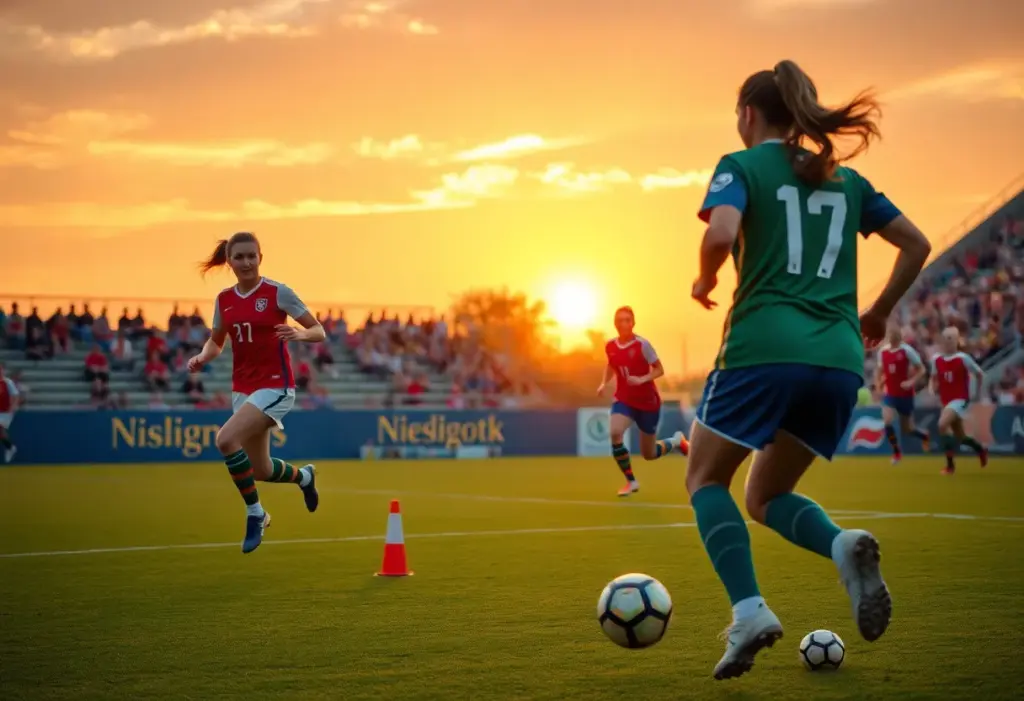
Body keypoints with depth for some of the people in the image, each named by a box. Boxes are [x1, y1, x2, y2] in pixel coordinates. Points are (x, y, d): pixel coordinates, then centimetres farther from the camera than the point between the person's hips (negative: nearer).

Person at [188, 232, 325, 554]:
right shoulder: (224, 299, 5)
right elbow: (216, 342, 19)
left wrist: (299, 334, -30)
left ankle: (255, 513, -11)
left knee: (225, 440, -27)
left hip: (275, 386, -6)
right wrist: (202, 357, -2)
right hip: (242, 389, 6)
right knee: (261, 471, 11)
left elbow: (319, 332, -8)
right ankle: (303, 476, 45)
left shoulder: (277, 292, -10)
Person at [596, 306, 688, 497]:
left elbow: (659, 370, -11)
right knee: (615, 432, -28)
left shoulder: (642, 344, -17)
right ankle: (631, 481, -10)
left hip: (648, 401, -3)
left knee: (649, 454, 6)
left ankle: (676, 441, 42)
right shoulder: (610, 346, -3)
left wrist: (641, 380, -28)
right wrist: (604, 384, 0)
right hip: (624, 398, 3)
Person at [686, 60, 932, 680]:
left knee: (707, 479, 13)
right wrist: (879, 312, 29)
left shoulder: (743, 166, 4)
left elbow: (721, 235, -15)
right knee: (767, 498, 19)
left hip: (765, 347, -5)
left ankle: (750, 610, -10)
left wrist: (704, 282, 4)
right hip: (840, 360, 5)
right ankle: (845, 546, -15)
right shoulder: (845, 179, 20)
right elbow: (917, 244, 20)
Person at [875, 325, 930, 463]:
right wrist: (878, 382, 0)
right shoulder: (882, 351, 0)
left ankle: (924, 436, 43)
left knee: (907, 429, 8)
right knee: (887, 421, -20)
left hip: (906, 395, -3)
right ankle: (896, 452, -4)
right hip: (890, 394, 3)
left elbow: (921, 369, -9)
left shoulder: (907, 350, -13)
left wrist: (911, 382, -23)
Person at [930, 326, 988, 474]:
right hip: (946, 401, 6)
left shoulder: (963, 358, -12)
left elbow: (980, 374, -1)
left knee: (942, 425, -29)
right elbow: (935, 378, 19)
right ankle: (981, 450, 46)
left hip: (961, 400, -6)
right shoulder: (936, 360, 2)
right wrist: (935, 388, -1)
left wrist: (977, 394, 3)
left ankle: (950, 464, -20)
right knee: (960, 437, 15)